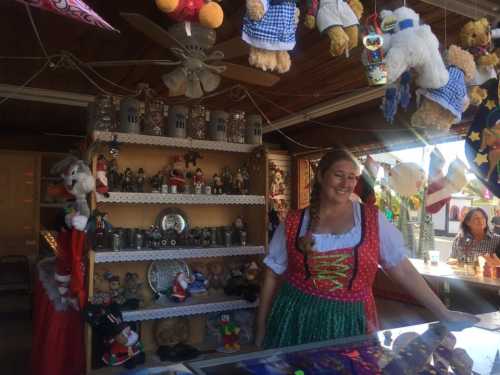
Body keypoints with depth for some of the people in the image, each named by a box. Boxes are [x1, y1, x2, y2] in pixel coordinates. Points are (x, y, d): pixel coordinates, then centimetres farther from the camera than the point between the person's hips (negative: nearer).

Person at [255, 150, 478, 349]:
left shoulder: (372, 219, -2)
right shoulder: (294, 223, -3)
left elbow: (403, 270, 2)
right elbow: (273, 276, 3)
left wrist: (444, 314, 0)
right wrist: (261, 331, 4)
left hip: (350, 324, 0)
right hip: (296, 321, 0)